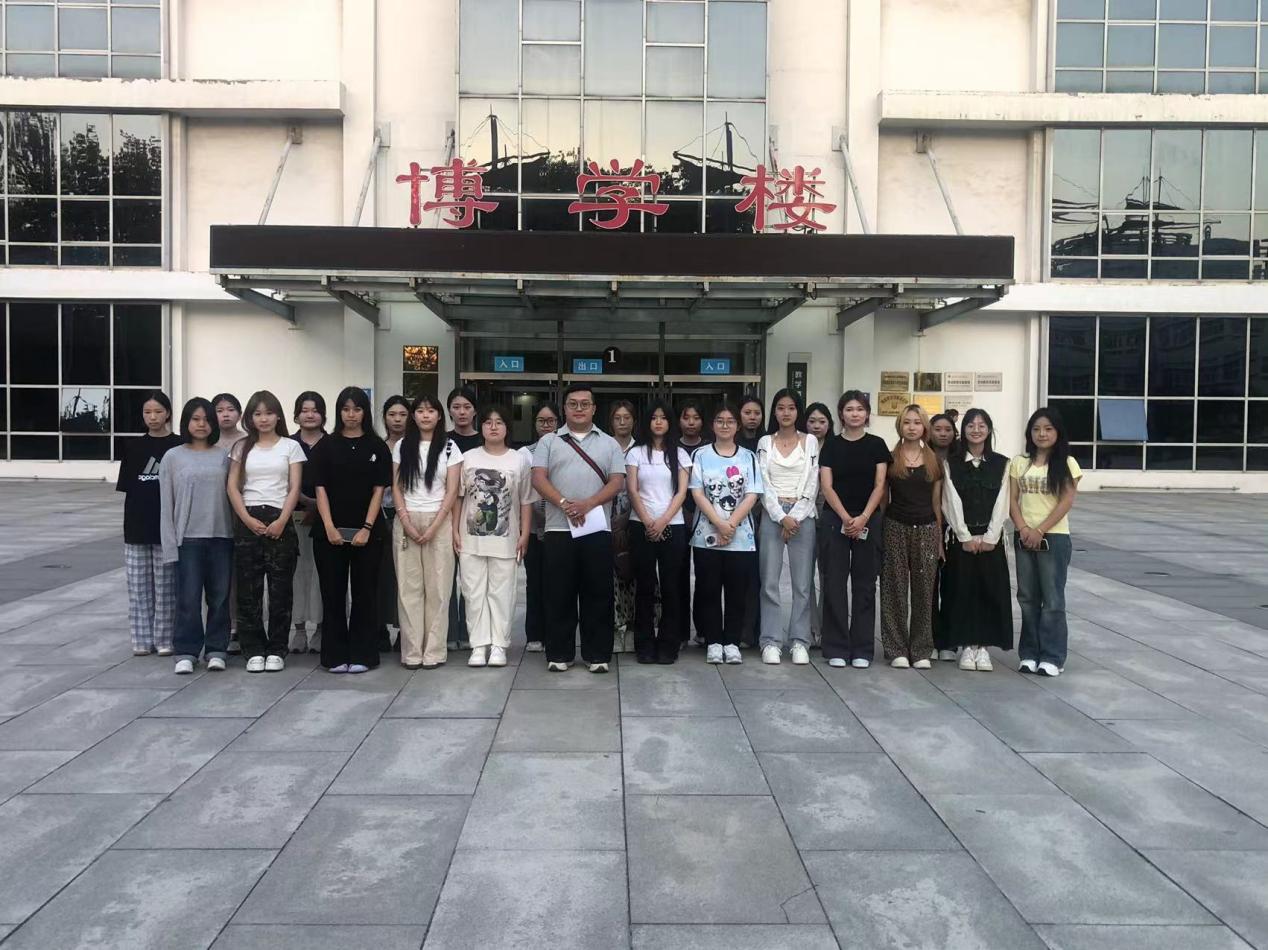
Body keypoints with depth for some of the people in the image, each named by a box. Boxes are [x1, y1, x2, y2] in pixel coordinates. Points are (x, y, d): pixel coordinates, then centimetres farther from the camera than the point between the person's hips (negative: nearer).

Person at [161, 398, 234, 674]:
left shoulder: (223, 456, 5)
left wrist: (237, 533, 0)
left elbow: (231, 495, 5)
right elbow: (167, 504, 1)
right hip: (188, 537, -1)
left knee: (219, 597, 7)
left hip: (222, 536, 1)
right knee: (188, 598, 1)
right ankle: (187, 651, 13)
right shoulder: (173, 457, 2)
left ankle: (215, 649, 18)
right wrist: (170, 544, -3)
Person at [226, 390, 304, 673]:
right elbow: (233, 487, 5)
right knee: (248, 589, 2)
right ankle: (254, 650, 10)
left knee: (280, 589, 0)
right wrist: (248, 520, -8)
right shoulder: (242, 447, 10)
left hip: (279, 522, -1)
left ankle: (276, 650, 9)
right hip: (247, 521, 2)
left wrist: (281, 521, -12)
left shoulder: (291, 446, 5)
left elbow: (294, 488, 0)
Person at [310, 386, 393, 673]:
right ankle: (335, 655, 13)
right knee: (333, 593, 4)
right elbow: (320, 489, 1)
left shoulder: (377, 446, 4)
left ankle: (361, 654, 12)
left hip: (367, 531, 0)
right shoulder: (326, 446, 5)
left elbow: (379, 490, 0)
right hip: (331, 531, 1)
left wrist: (367, 528, -9)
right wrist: (329, 527, -11)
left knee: (364, 593, 4)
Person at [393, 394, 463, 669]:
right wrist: (406, 522, -8)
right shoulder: (401, 446, 7)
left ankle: (434, 650, 6)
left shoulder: (449, 447, 2)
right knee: (409, 587, 1)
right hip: (406, 521, 2)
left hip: (438, 522, -1)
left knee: (437, 587, -1)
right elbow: (396, 488, 5)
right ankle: (412, 651, 7)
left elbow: (452, 491, -2)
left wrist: (433, 527, -10)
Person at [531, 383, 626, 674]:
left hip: (598, 529, 1)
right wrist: (564, 504, -16)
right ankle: (559, 654, 12)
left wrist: (588, 504, -14)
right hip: (558, 528, 0)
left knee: (597, 593, 3)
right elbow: (538, 478, -1)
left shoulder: (609, 443, 12)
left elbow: (617, 481, 2)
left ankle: (597, 654, 12)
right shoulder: (549, 441, 10)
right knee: (559, 593, 3)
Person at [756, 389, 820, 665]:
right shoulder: (765, 442, 9)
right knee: (769, 582, -1)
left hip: (803, 515, 0)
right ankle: (771, 641, 5)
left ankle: (799, 641, 8)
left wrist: (795, 516, -8)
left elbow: (811, 484, 1)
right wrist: (781, 517, -9)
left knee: (803, 583, 0)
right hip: (772, 515, 0)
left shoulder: (810, 441, 7)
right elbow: (764, 484, 1)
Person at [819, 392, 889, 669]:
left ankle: (862, 649, 10)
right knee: (834, 582, 0)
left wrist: (863, 518, -13)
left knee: (864, 584, 3)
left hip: (868, 520, 0)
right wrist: (846, 518, -13)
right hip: (835, 519, 0)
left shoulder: (876, 444, 5)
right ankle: (836, 649, 7)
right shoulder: (831, 445, 5)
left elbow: (879, 485, 0)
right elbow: (827, 486, -1)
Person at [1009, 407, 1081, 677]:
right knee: (1027, 598, 8)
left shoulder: (1066, 463, -2)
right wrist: (1023, 529, -11)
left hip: (1054, 537, -3)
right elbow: (1012, 500, 4)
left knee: (1052, 599, 1)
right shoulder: (1019, 463, 8)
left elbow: (1066, 502, -8)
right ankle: (1029, 653, 17)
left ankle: (1052, 657, 8)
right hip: (1024, 538, 4)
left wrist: (1039, 530, -14)